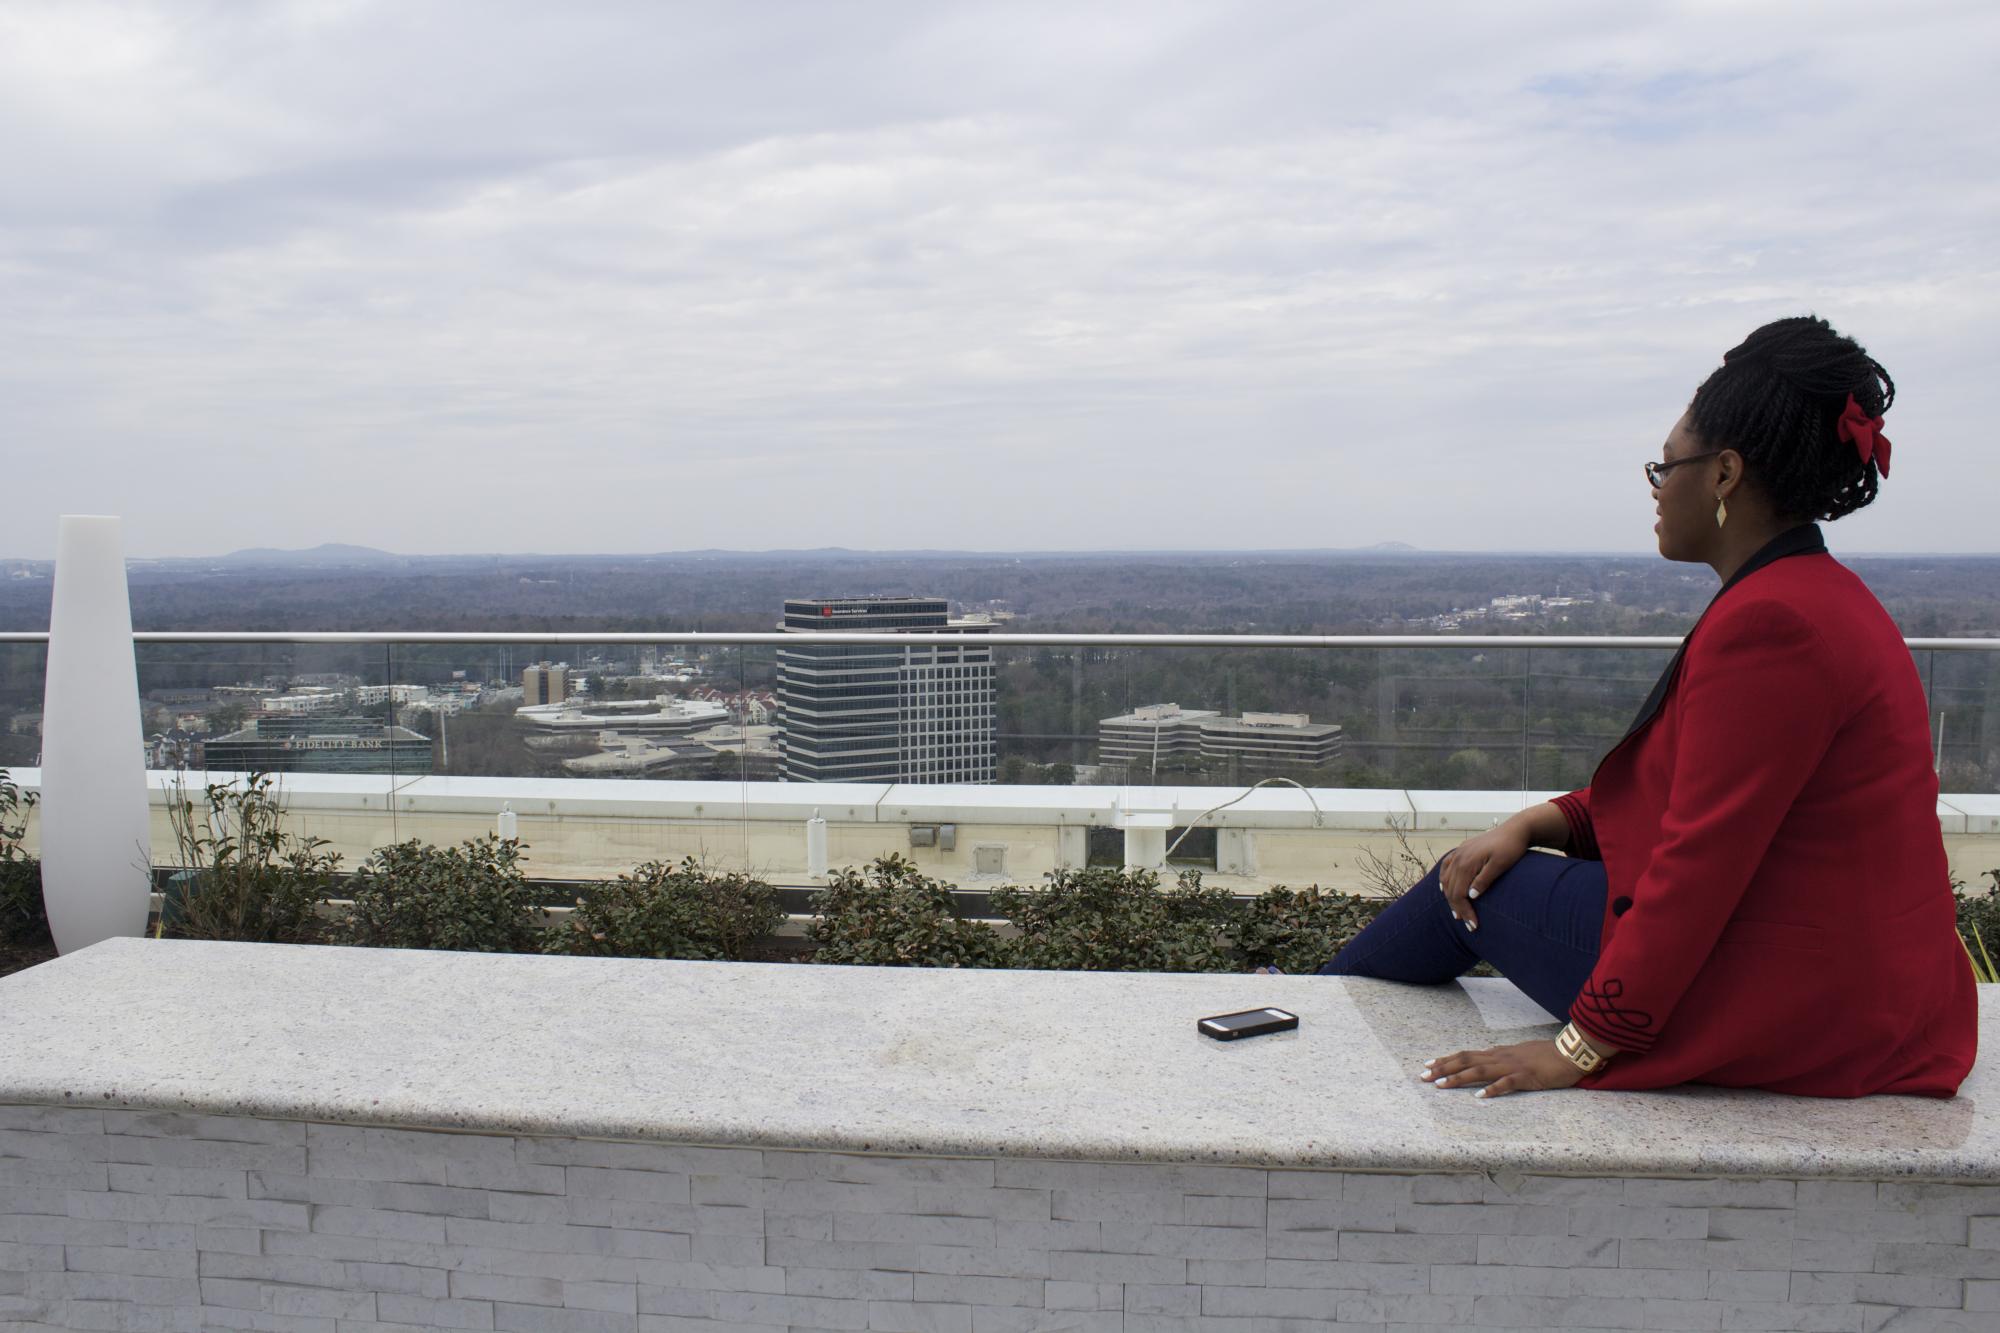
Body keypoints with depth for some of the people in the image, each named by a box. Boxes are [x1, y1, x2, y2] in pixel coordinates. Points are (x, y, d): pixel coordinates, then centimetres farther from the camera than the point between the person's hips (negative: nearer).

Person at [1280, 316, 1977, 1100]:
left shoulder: (1767, 623, -24)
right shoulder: (1825, 597, 9)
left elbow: (1700, 862, -26)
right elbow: (1680, 791, 15)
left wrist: (1582, 1050, -21)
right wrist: (1532, 824, 6)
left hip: (1774, 1013, -9)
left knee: (1474, 887, 7)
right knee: (1486, 861, 18)